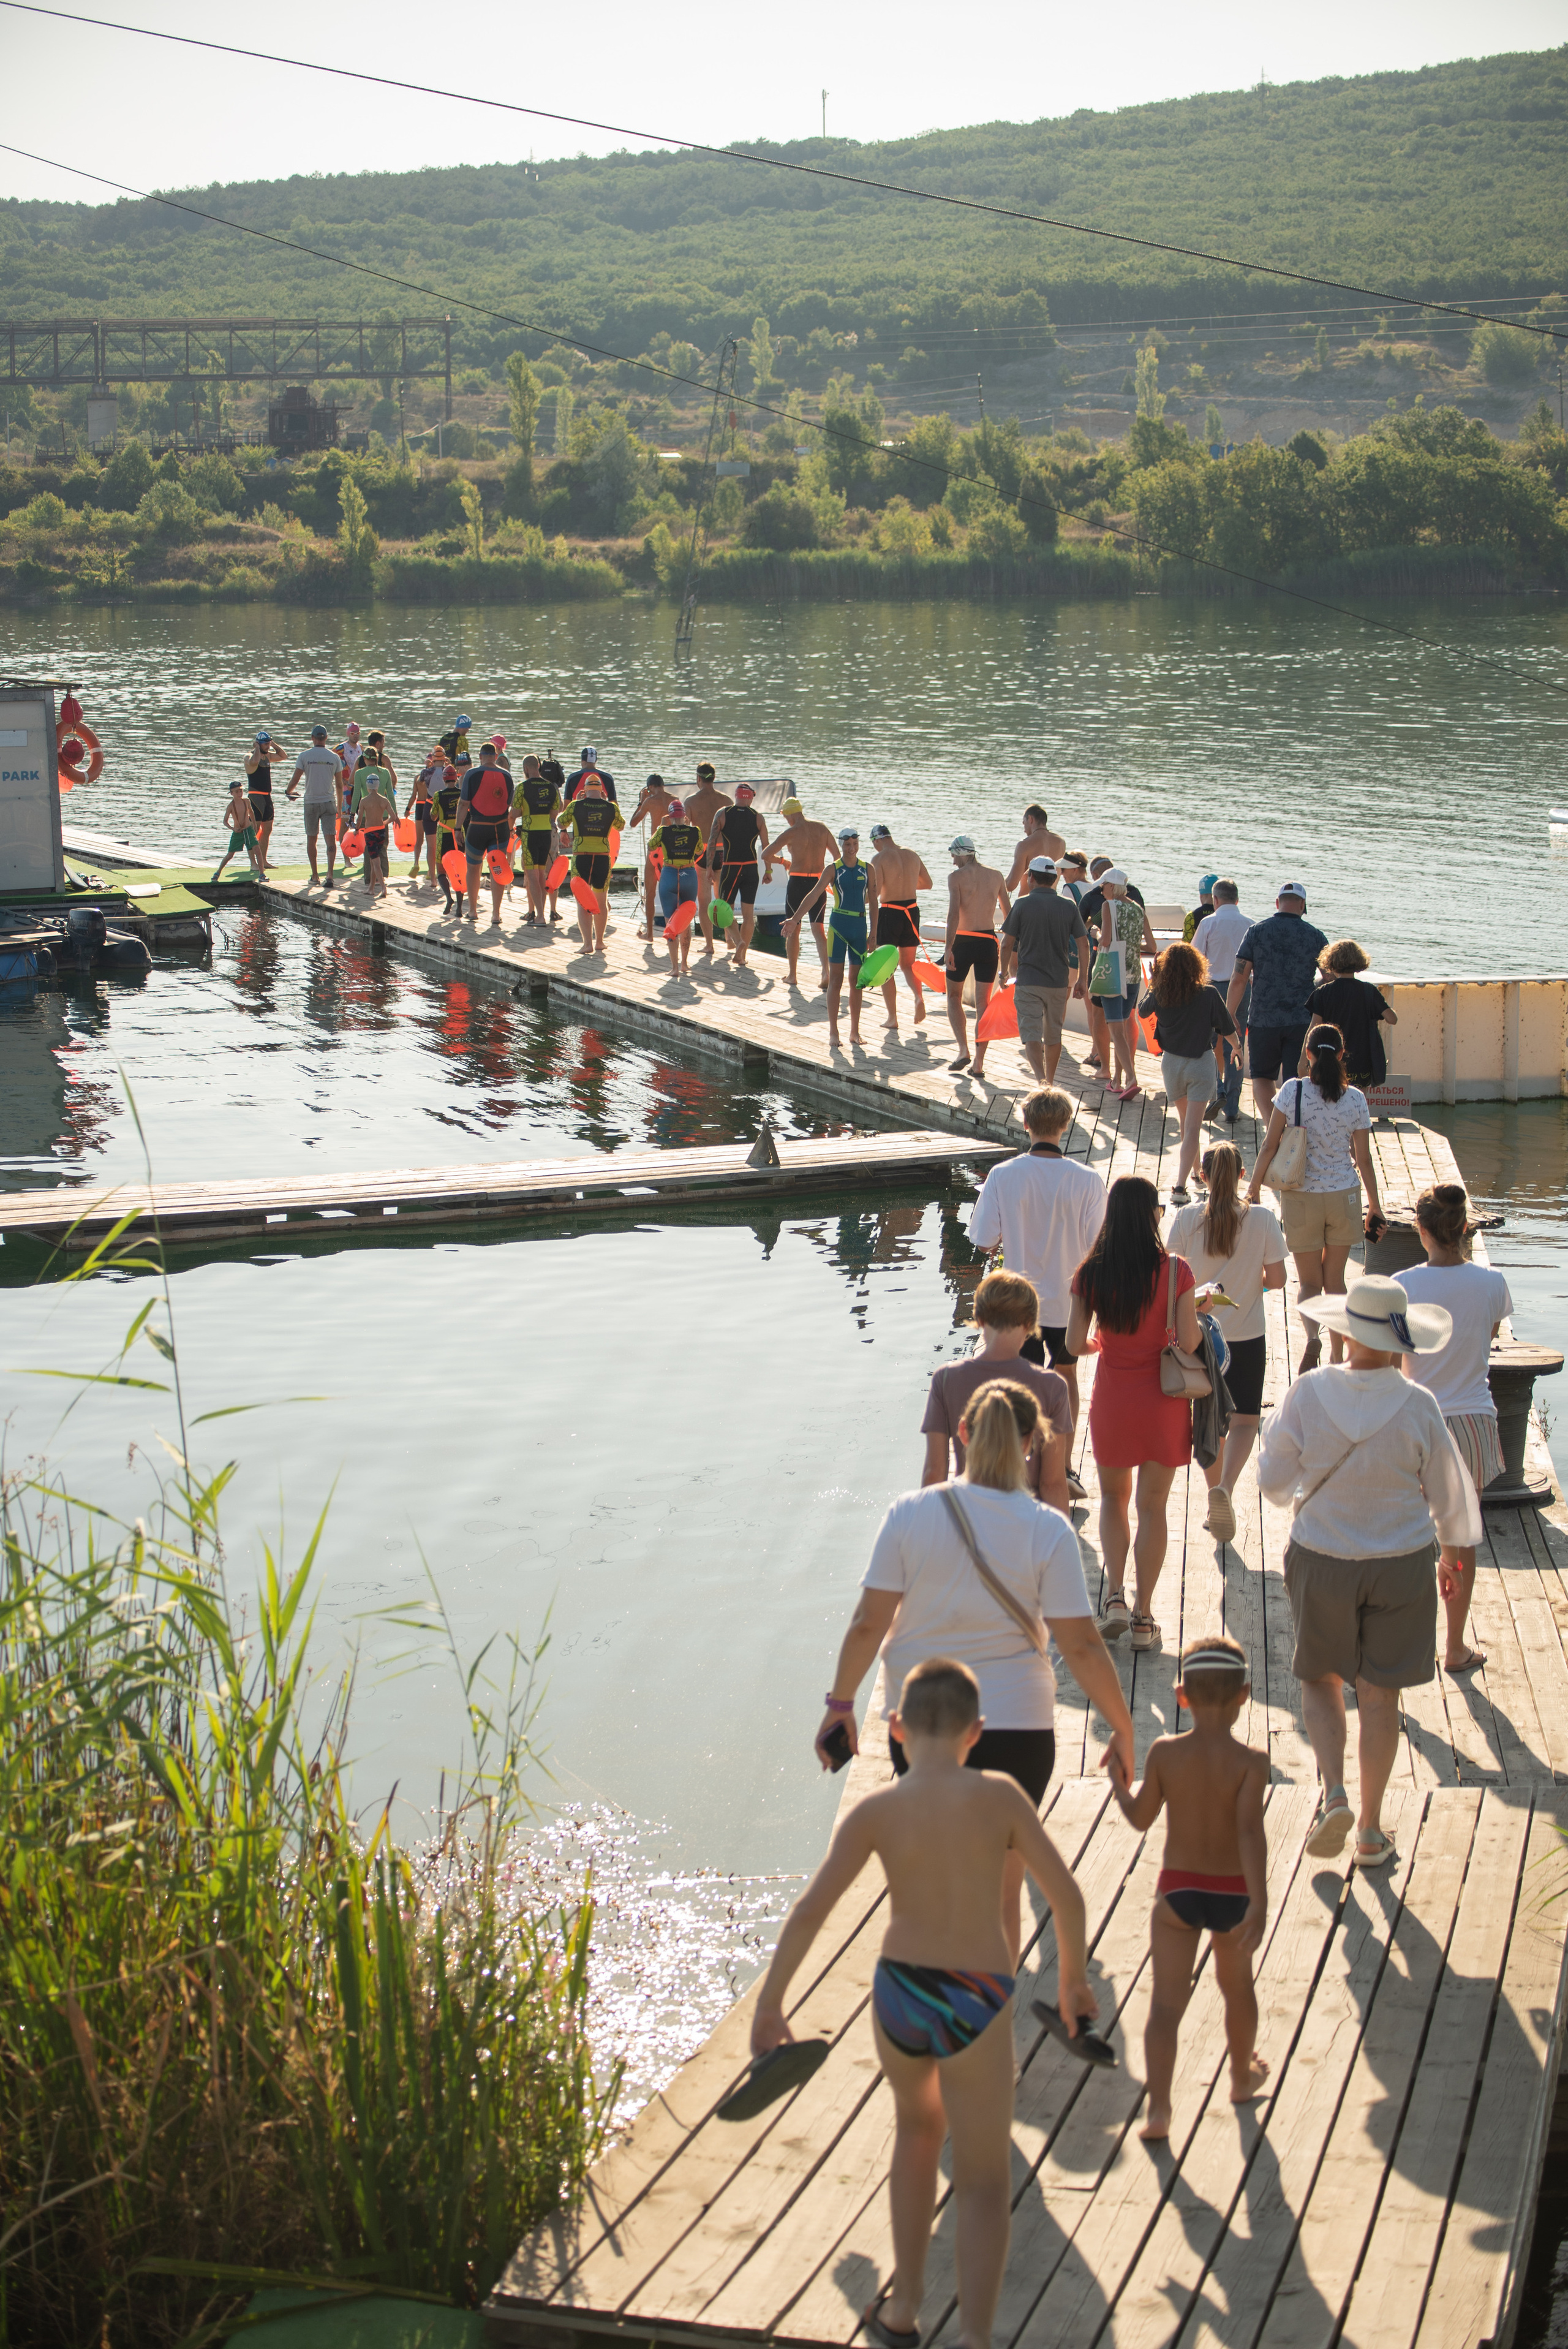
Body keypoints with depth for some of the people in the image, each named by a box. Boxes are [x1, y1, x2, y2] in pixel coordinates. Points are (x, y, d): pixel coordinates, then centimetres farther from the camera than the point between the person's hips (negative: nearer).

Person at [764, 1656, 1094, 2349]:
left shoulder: (874, 1812, -6)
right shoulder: (997, 1795, -8)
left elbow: (811, 1908, -14)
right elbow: (1065, 1894, -6)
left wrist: (769, 2004, -8)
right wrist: (1073, 1977, 9)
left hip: (898, 1992, 2)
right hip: (975, 2005, -2)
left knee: (918, 2124, 32)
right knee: (984, 2183, 11)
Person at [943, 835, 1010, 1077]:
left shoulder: (957, 876, -7)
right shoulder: (995, 875, 7)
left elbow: (954, 913, -19)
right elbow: (1008, 912, 13)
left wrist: (949, 948, -21)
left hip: (964, 942, -3)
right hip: (989, 944, 3)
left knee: (954, 998, 15)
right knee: (983, 1003, 7)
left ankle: (963, 1050, -2)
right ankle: (979, 1063, 3)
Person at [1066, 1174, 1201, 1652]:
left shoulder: (1091, 1274, -10)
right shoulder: (1175, 1271, -16)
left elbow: (1075, 1344, -6)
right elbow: (1189, 1341, -17)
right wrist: (1197, 1315, 4)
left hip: (1112, 1402, 1)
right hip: (1163, 1402, -1)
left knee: (1114, 1497, 21)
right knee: (1152, 1506, 10)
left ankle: (1115, 1596, 7)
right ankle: (1143, 1617, 12)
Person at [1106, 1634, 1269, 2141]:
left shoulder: (1163, 1754, -9)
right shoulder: (1251, 1761, -15)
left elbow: (1140, 1818, 2)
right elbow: (1250, 1830, -25)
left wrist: (1118, 1781, 21)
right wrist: (1260, 1904, -29)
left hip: (1178, 1890, 0)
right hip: (1233, 1893, 0)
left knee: (1166, 2003, -2)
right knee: (1237, 1985, 26)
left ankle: (1158, 2109, -15)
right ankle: (1243, 2076, 45)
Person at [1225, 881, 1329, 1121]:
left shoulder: (1257, 931, -3)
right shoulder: (1315, 937, 0)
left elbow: (1238, 979, -5)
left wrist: (1230, 1015, 4)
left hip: (1263, 1020, 0)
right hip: (1301, 1021, 0)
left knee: (1262, 1075, 13)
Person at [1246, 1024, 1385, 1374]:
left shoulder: (1293, 1092, -11)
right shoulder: (1355, 1099, -6)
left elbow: (1270, 1146, -8)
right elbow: (1364, 1158, -1)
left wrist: (1254, 1188, 3)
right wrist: (1375, 1205, 10)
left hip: (1302, 1198, -1)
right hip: (1344, 1196, 1)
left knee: (1310, 1281, 9)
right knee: (1335, 1278, 17)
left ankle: (1311, 1335, -20)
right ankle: (1338, 1356, 20)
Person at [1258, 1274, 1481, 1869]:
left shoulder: (1310, 1394, -15)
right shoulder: (1418, 1406, -15)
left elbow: (1273, 1480, -5)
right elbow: (1446, 1492, -2)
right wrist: (1452, 1547, 18)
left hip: (1321, 1559, 0)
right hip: (1401, 1563, 0)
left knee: (1321, 1680, 19)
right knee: (1380, 1695, 12)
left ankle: (1333, 1794, -1)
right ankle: (1371, 1830, 18)